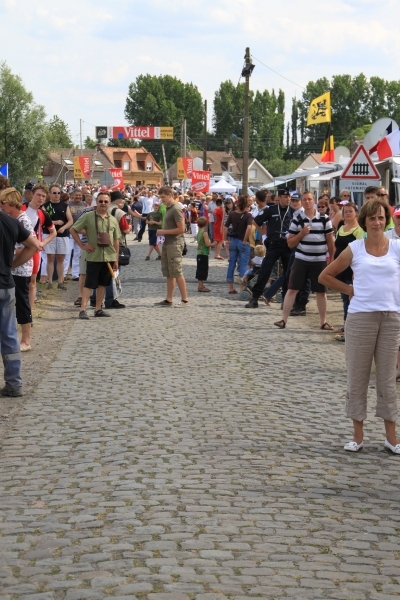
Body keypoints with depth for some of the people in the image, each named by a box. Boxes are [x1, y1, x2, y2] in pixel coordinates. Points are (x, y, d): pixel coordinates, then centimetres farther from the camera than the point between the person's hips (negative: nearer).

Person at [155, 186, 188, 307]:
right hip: (167, 243, 10)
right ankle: (169, 300, 15)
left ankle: (185, 299, -3)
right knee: (168, 273, 11)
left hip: (175, 244, -10)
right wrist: (162, 232, 5)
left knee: (177, 272, -7)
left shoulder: (176, 209, -14)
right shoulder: (168, 208, 14)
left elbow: (181, 229, -19)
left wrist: (164, 232, -15)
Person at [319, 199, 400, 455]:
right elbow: (325, 276, 7)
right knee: (357, 376, 5)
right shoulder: (354, 249, 1)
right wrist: (350, 290, 0)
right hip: (360, 316, 0)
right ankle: (358, 435, 15)